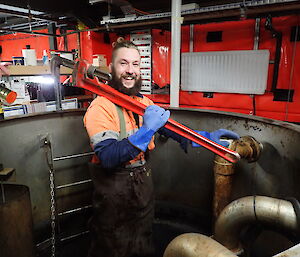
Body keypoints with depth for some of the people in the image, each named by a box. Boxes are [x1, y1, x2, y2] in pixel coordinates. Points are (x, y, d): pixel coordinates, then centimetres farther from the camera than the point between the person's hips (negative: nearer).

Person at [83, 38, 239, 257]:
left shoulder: (144, 102, 3)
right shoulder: (101, 106, -19)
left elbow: (168, 128, 7)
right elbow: (107, 157, -30)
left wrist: (206, 137, -1)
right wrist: (146, 130, -35)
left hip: (144, 182, 6)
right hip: (113, 188, -6)